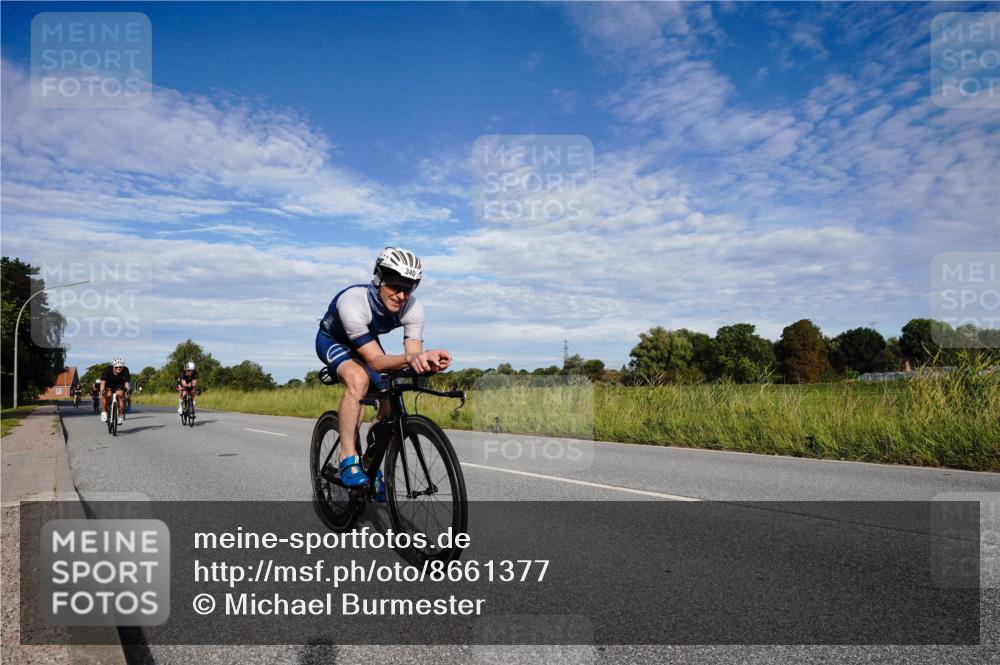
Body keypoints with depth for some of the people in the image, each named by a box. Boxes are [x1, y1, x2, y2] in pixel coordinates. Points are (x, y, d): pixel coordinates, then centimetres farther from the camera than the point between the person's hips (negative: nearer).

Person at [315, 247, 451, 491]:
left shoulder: (413, 309, -27)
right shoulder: (352, 302, -41)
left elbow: (414, 354, -31)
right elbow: (375, 360, -44)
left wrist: (426, 361, -56)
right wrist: (408, 358, -63)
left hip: (367, 341, 5)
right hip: (333, 341, -5)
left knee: (391, 405, -6)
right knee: (359, 378, -36)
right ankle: (348, 460, -27)